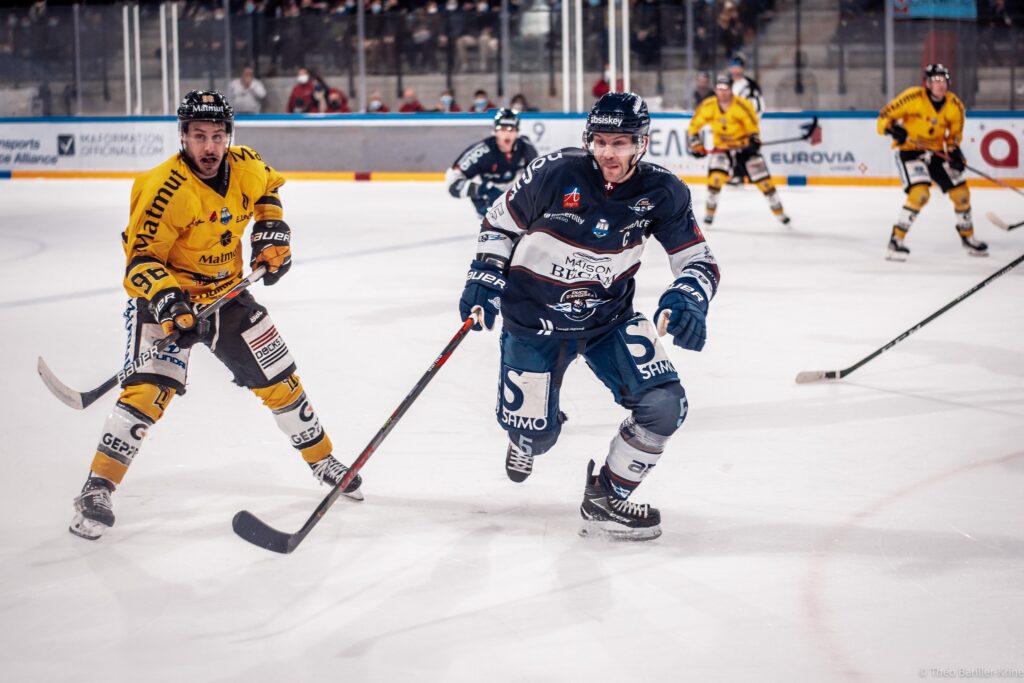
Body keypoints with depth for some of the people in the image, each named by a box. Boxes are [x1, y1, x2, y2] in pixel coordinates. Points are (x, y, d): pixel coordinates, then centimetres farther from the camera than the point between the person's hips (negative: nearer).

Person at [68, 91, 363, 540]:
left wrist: (272, 232, 5)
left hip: (227, 292, 6)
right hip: (167, 296, -6)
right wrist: (165, 299, -38)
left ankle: (322, 460, 31)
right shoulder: (165, 189, -26)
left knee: (278, 378, 10)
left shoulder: (245, 168, -8)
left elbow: (268, 188, 17)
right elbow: (141, 257, -23)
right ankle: (97, 491, -18)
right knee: (150, 388, -23)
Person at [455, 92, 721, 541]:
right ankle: (525, 429, 44)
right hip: (533, 319, -2)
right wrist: (484, 278, -11)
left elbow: (699, 260, -6)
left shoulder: (662, 193, -13)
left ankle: (605, 500, 5)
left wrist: (687, 300, -27)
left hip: (609, 318, 2)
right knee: (535, 435, 1)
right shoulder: (553, 173, -20)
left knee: (663, 406, -17)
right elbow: (500, 223, -3)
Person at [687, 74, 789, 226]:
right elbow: (695, 124, 0)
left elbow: (752, 126, -13)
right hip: (722, 147, 1)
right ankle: (710, 211, -9)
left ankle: (778, 211, 9)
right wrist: (694, 142, -7)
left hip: (743, 146, -1)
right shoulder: (708, 106, -11)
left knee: (762, 178, -5)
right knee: (716, 174, -24)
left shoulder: (742, 105, -20)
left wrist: (754, 139, -29)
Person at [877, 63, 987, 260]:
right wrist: (892, 128, -35)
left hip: (936, 152, 5)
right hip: (909, 150, -5)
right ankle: (896, 239, -14)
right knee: (919, 193, -25)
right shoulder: (913, 97, -20)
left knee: (961, 192, 5)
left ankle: (968, 237, 28)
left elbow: (955, 133, 8)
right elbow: (885, 116, -15)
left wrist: (954, 150, -10)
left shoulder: (955, 105, -5)